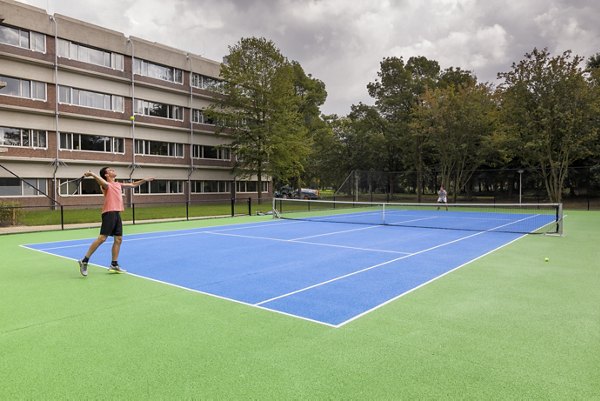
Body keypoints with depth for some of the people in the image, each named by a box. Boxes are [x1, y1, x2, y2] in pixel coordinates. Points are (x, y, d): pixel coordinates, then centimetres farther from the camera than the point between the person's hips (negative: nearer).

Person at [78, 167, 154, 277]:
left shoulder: (118, 184, 21)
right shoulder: (106, 184, -4)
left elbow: (132, 185, 31)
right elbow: (104, 183, -30)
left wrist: (145, 180, 30)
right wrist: (92, 174, -42)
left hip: (117, 213, 8)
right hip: (109, 213, -8)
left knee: (118, 239, 7)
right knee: (102, 238, -12)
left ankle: (114, 265, 13)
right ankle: (84, 261, -3)